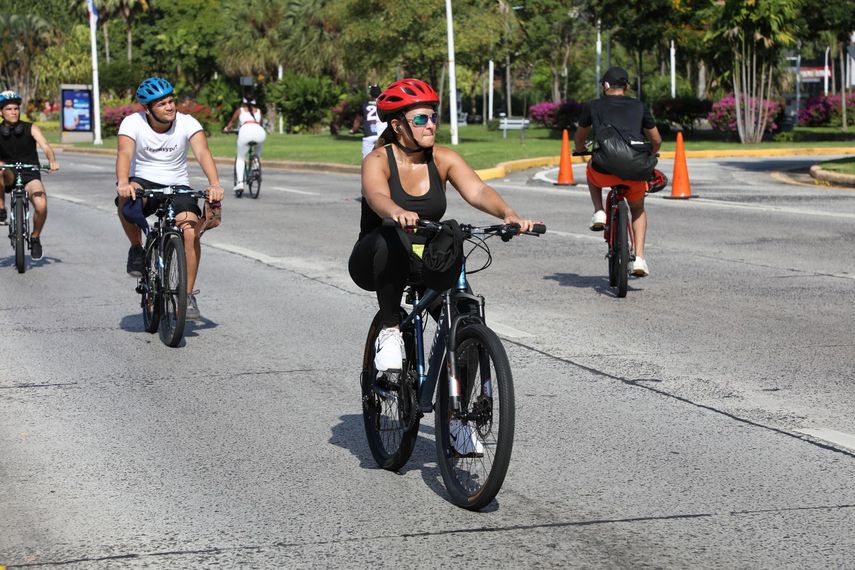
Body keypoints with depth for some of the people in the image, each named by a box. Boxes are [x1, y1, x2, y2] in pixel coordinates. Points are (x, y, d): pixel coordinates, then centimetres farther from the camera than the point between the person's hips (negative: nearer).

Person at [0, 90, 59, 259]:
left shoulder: (30, 129, -1)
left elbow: (45, 145, -15)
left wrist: (52, 161, -36)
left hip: (30, 175, 0)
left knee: (41, 205, -27)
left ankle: (35, 238, 2)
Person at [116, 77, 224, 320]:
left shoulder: (187, 123, -11)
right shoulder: (133, 123, -13)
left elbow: (203, 152, -26)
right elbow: (125, 154, -28)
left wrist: (214, 184, -44)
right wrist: (123, 183, -50)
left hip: (177, 187, 1)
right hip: (144, 182, -1)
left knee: (191, 231, -23)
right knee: (127, 198, -37)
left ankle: (188, 296, -7)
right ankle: (137, 249, -11)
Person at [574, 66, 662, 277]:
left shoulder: (593, 106, 15)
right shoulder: (640, 107, 18)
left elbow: (579, 139, 30)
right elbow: (656, 141, 26)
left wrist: (582, 151, 53)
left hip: (605, 171, -1)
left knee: (591, 169, 37)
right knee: (638, 210, 28)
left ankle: (599, 212, 19)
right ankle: (639, 258, 13)